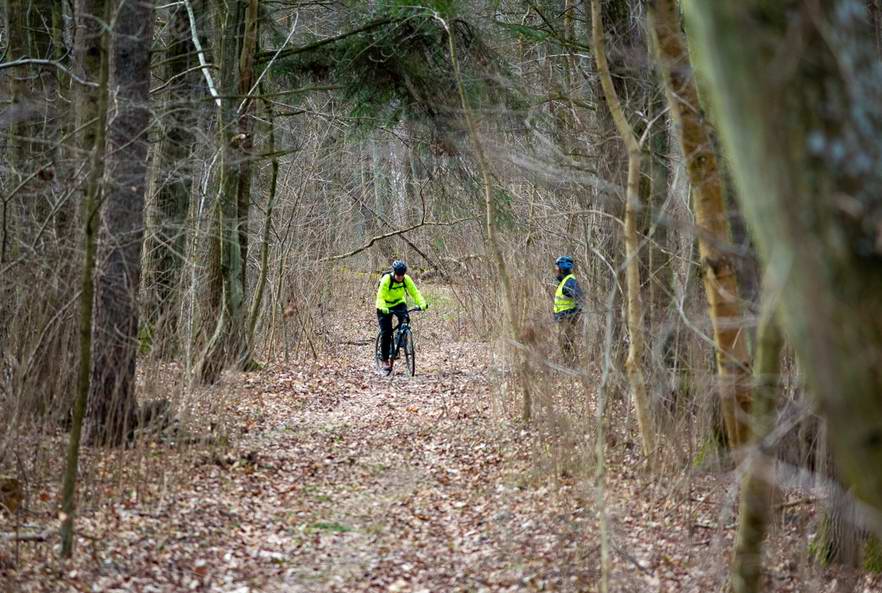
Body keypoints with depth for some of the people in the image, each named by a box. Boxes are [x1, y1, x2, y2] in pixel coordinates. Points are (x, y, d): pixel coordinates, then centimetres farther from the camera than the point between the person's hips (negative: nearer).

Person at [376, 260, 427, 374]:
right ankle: (385, 360, 1)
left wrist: (422, 304, -35)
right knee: (386, 333, -10)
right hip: (385, 307, -3)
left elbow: (415, 292, -18)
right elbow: (380, 297, -31)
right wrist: (383, 308, -50)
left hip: (399, 303, 3)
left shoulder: (406, 279, -16)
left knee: (405, 319, -29)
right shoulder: (386, 280, -27)